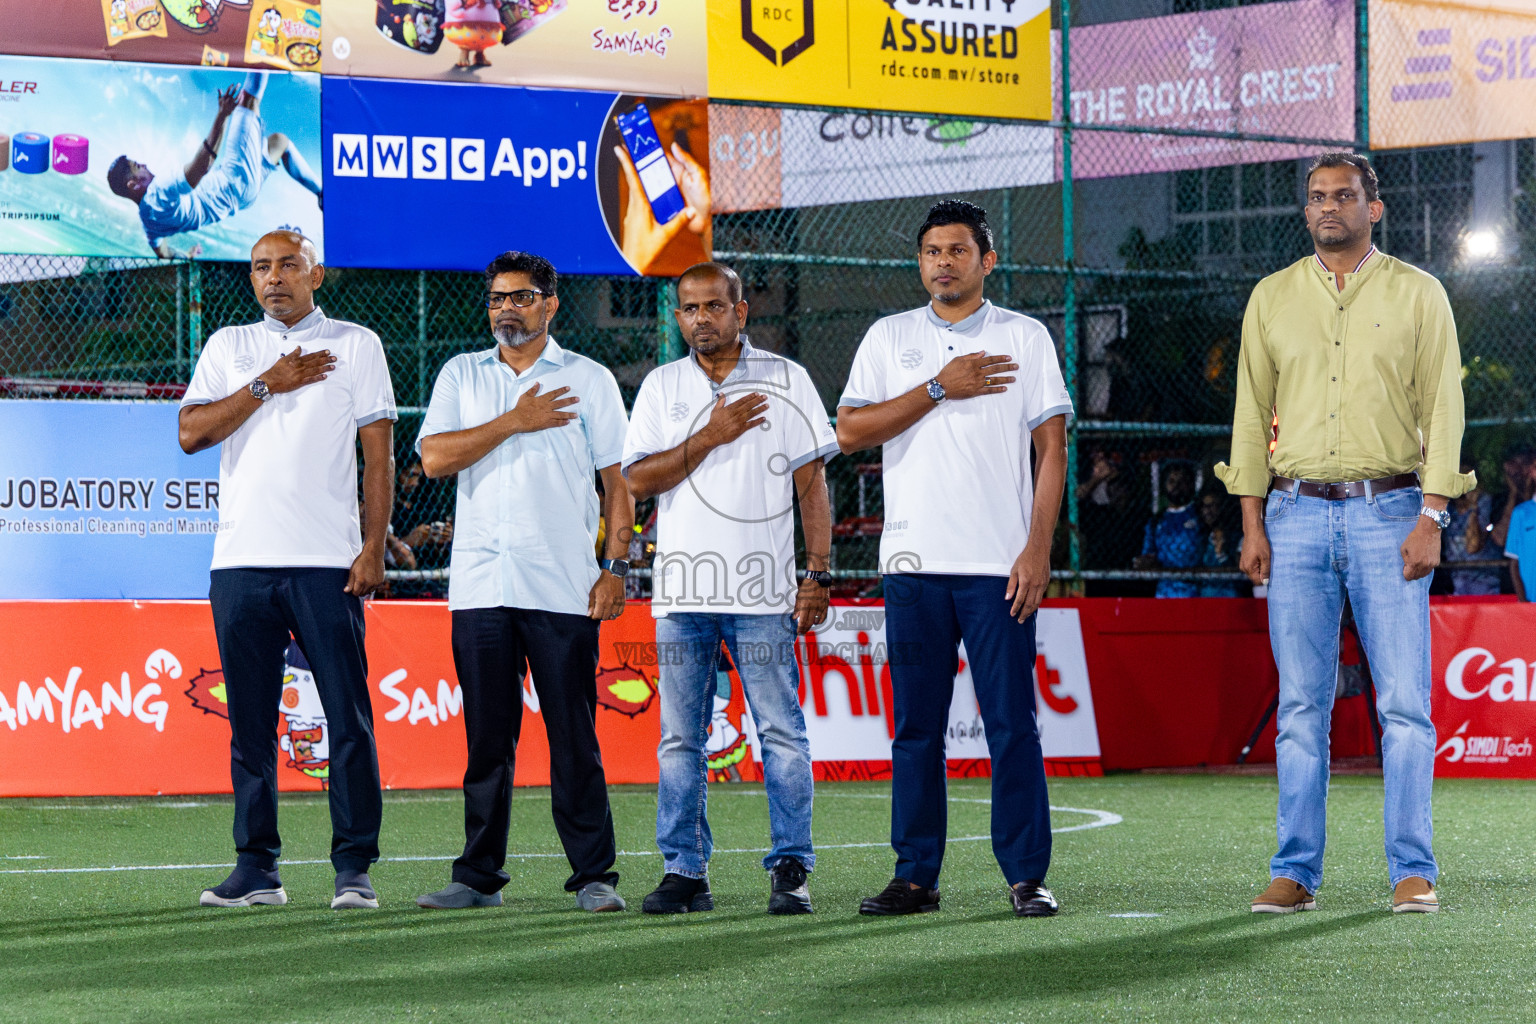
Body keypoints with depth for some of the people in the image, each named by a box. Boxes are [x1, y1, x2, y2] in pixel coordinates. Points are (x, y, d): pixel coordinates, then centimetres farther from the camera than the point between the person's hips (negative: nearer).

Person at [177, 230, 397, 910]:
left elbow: (379, 453, 4)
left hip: (327, 564, -2)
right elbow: (191, 433, 2)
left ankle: (354, 867, -3)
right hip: (240, 562, 3)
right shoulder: (227, 347, 15)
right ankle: (256, 867, 9)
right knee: (250, 721, 4)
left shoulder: (355, 344, 8)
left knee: (349, 719, -6)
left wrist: (374, 547, -6)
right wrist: (268, 385, -5)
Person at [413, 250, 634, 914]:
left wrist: (616, 566, -4)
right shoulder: (462, 375, 14)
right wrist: (515, 422, -6)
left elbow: (618, 481, 6)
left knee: (574, 736, -3)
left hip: (564, 586, -2)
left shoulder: (589, 380, 8)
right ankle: (479, 876, 10)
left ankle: (594, 875, 1)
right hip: (480, 585, 2)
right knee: (487, 736, 4)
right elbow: (434, 457, -1)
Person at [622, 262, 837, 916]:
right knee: (680, 738, 2)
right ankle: (684, 871, 8)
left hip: (764, 590, -2)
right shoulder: (661, 387, 11)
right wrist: (711, 437, -10)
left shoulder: (786, 380, 8)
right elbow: (636, 481, 0)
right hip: (682, 591, 2)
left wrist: (818, 573, -3)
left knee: (782, 733, -5)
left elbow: (812, 483, 6)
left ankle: (790, 869, 0)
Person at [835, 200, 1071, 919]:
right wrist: (940, 389, -8)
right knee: (916, 724, 4)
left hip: (1000, 563, -2)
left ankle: (1027, 876, 0)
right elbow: (850, 430, 0)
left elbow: (1052, 447, 3)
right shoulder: (889, 338, 11)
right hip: (914, 561, 2)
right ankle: (916, 876, 10)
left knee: (1012, 723, -4)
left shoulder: (1025, 337, 7)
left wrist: (1038, 549, -7)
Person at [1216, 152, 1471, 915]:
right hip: (1297, 515, 2)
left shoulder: (1417, 294, 4)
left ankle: (1412, 872, -1)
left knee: (1405, 702, -5)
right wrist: (1253, 523, 3)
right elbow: (1252, 412, 11)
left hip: (1389, 513, -2)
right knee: (1301, 704, 2)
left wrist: (1430, 517, -9)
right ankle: (1295, 873, 5)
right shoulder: (1272, 298, 11)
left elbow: (1442, 407, 0)